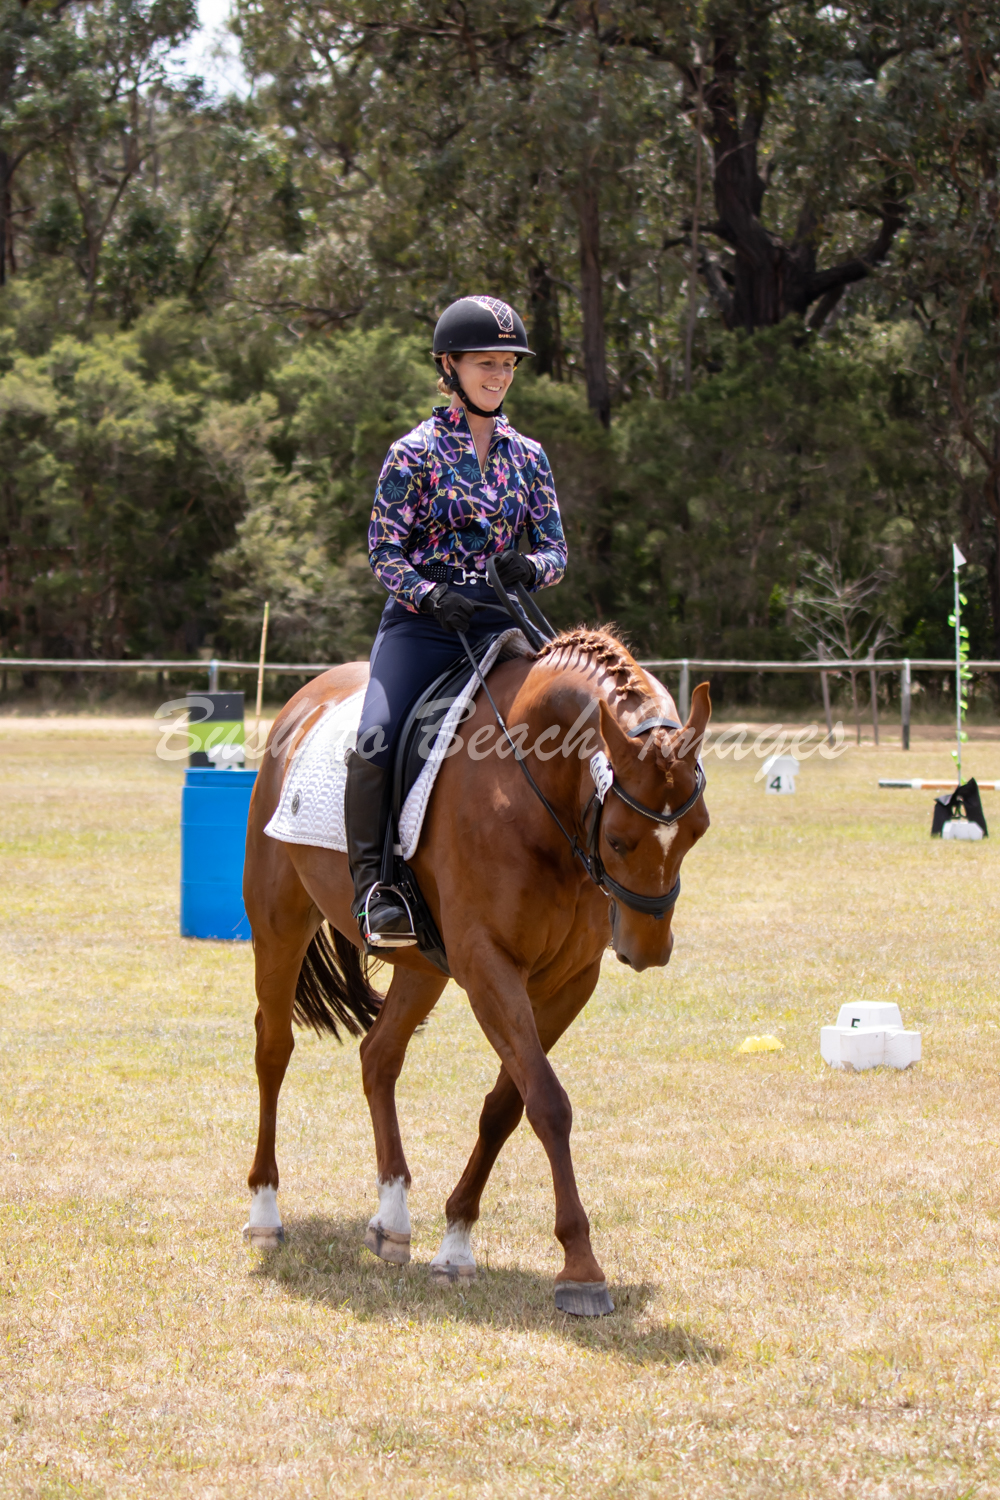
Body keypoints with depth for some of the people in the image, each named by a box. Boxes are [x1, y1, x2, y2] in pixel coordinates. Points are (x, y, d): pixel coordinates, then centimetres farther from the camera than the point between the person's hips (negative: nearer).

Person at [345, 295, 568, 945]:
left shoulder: (527, 456, 12)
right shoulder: (416, 453, 0)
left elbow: (556, 549, 13)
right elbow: (385, 552, -3)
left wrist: (532, 567, -12)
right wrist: (432, 595, -21)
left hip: (497, 624, 4)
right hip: (422, 624, -4)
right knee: (377, 739, -27)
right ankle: (372, 884, -20)